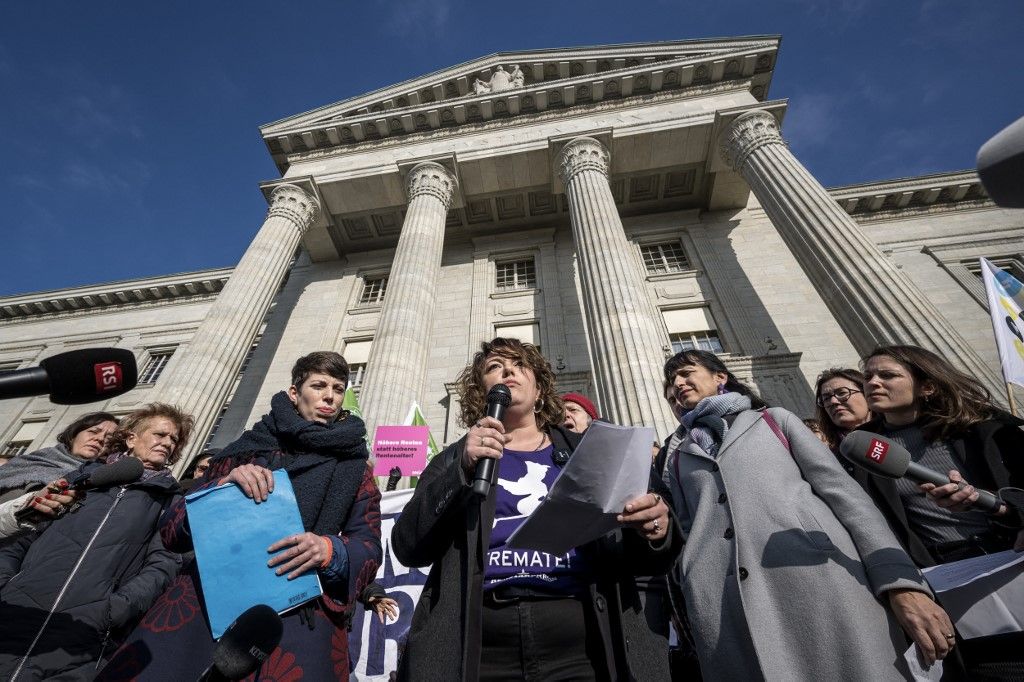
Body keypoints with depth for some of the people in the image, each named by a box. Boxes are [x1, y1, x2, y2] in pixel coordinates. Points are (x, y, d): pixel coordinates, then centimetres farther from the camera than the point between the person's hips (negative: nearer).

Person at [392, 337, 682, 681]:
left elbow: (640, 559, 9)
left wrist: (655, 532, -15)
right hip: (479, 644, 0)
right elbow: (408, 548, -2)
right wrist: (463, 470, -17)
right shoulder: (455, 459, 8)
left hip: (581, 643, 1)